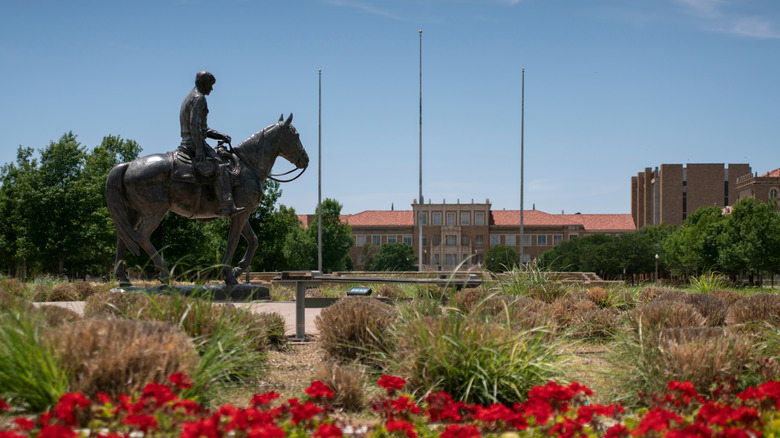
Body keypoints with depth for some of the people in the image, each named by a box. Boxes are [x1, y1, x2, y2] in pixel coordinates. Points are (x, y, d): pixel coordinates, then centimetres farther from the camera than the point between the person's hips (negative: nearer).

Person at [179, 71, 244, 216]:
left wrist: (220, 136, 17)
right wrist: (199, 149, -26)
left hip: (188, 143, 11)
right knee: (220, 168, -20)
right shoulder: (199, 98, -10)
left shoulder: (189, 98, 23)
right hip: (195, 144, -11)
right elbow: (194, 125, -22)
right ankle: (227, 206, -32)